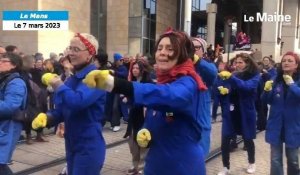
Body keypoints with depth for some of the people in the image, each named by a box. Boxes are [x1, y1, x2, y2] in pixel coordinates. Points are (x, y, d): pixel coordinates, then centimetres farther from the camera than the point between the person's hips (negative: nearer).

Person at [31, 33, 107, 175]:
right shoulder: (72, 79, 10)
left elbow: (77, 101, -35)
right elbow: (61, 109, 14)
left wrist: (58, 84, -18)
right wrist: (47, 117, -7)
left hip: (89, 146, -8)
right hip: (71, 144, 9)